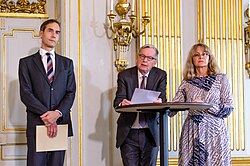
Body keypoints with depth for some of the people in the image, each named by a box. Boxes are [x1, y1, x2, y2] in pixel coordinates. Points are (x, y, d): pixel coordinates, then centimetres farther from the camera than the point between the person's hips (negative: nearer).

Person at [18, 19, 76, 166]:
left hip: (60, 123, 2)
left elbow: (71, 92, 6)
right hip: (36, 124, -2)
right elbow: (26, 93, -2)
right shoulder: (27, 63, 8)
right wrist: (45, 115, -13)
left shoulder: (67, 63, 16)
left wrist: (58, 113, -11)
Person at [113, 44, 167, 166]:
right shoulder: (124, 75, -1)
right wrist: (121, 103, -35)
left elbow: (162, 98, -10)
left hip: (150, 132, 1)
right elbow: (118, 99, -11)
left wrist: (159, 102, -35)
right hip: (128, 132, -1)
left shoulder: (160, 75, 2)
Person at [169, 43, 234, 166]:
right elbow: (172, 110, 3)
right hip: (191, 133, 2)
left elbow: (228, 109, -1)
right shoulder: (186, 83, 10)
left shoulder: (221, 79, 6)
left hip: (214, 132, -1)